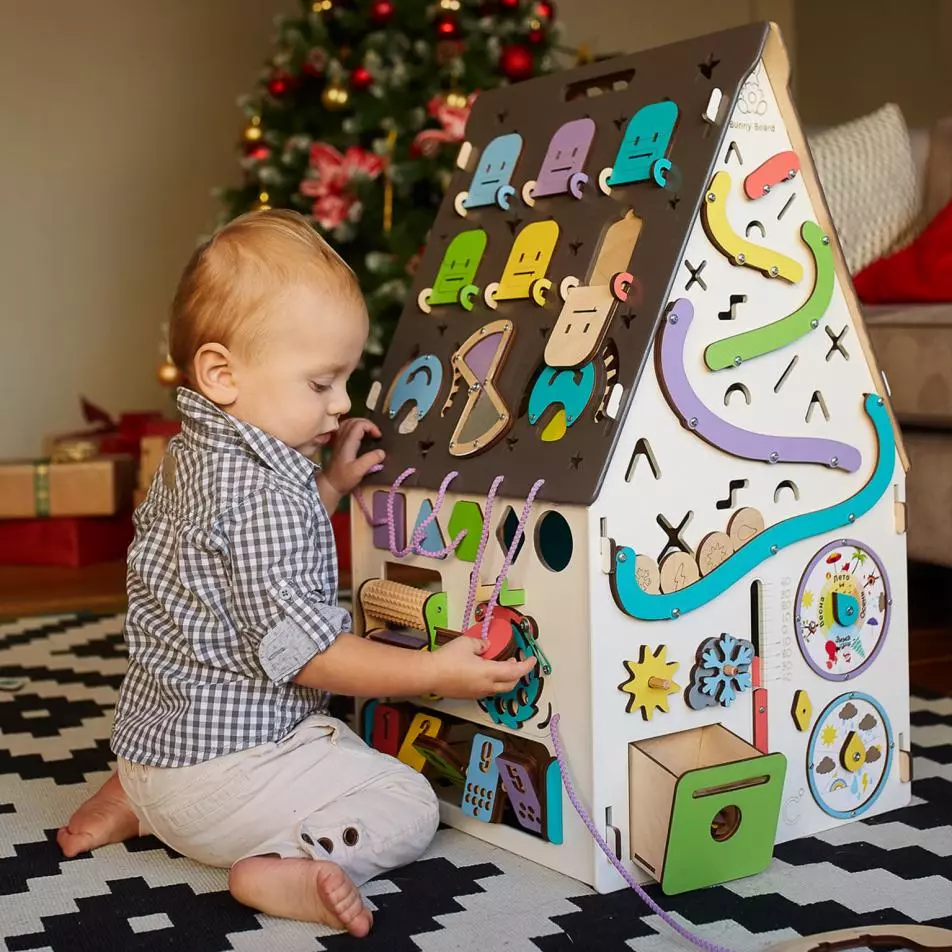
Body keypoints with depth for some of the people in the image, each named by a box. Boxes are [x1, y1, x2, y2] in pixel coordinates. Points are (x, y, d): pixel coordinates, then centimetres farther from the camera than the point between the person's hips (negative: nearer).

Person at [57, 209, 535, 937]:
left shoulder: (193, 456, 6)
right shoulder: (260, 490, -25)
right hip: (221, 766, -9)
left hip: (156, 735, 9)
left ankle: (138, 802, 18)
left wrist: (331, 486, 14)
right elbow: (295, 645, -25)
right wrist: (434, 672, -22)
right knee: (408, 807, -3)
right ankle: (281, 868, -22)